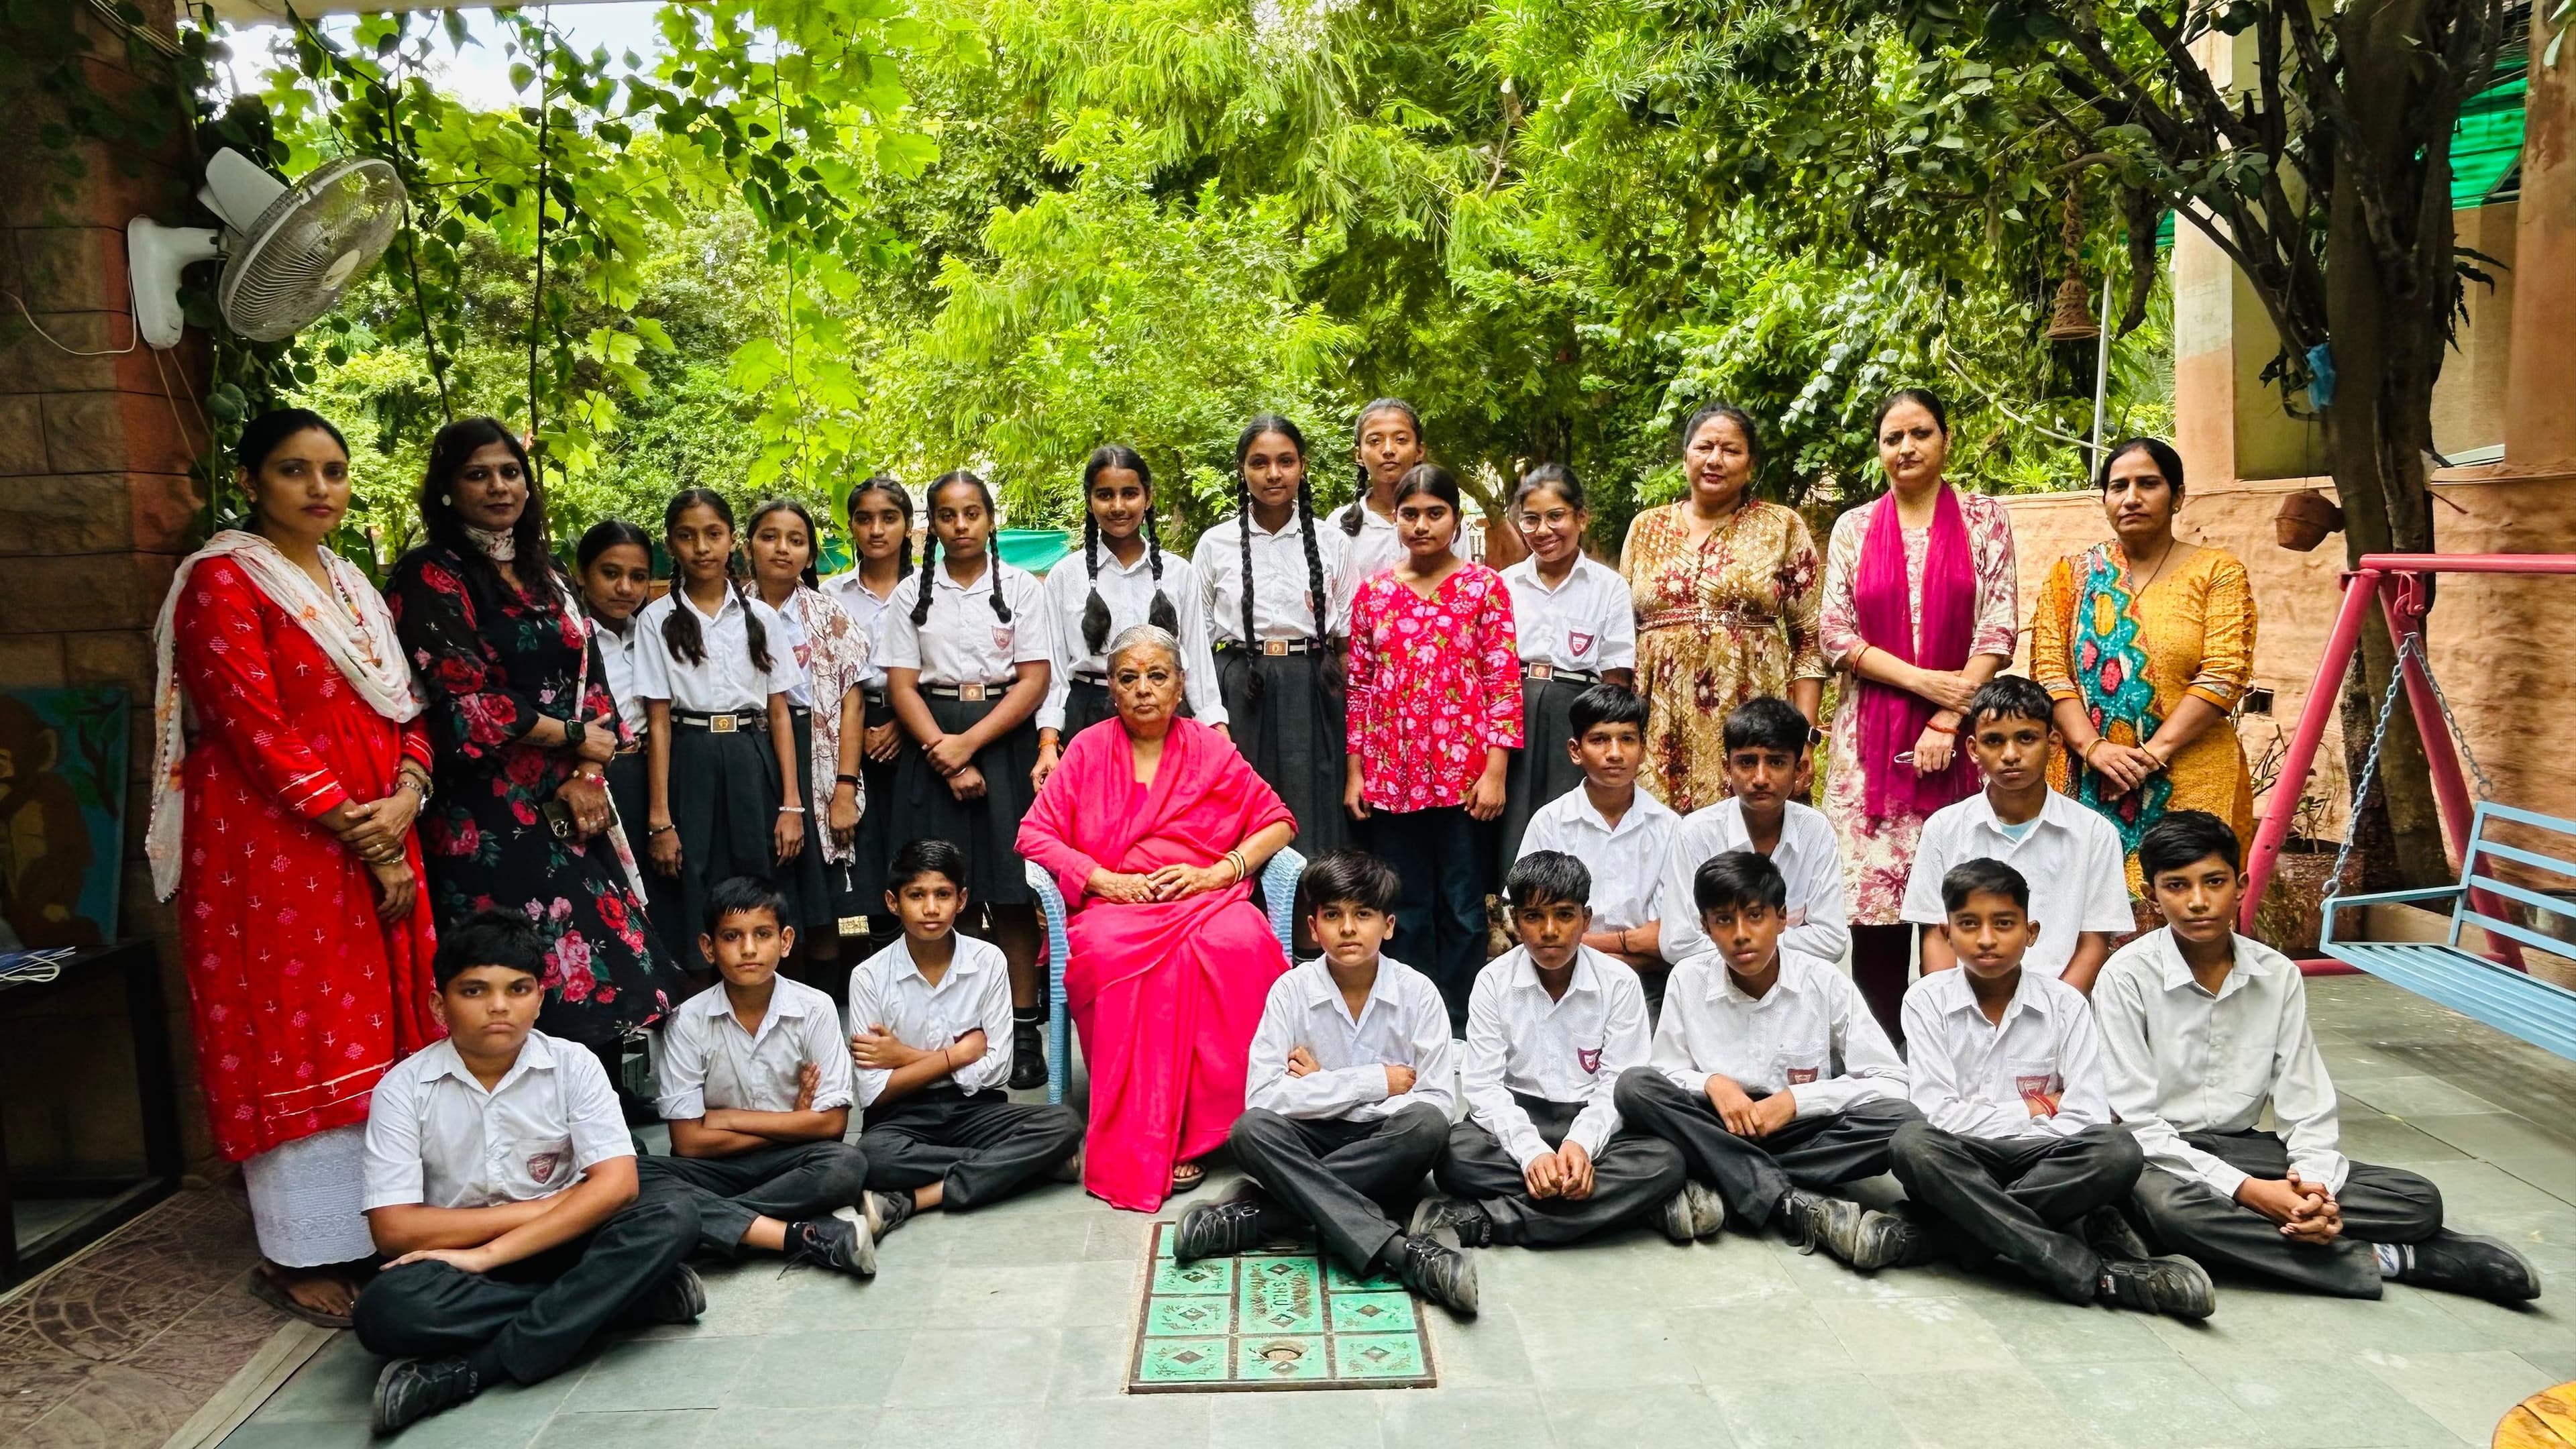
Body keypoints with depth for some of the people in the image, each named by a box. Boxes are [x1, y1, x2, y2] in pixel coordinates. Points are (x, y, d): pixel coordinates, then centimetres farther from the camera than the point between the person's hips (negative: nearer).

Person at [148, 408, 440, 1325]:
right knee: (295, 1035, -3)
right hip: (274, 844, -7)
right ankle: (298, 1254, 6)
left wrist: (406, 796, -7)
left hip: (378, 840, 7)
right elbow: (257, 732, -14)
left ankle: (369, 1224, 19)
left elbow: (402, 709, 13)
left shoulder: (351, 586, 17)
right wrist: (360, 835, -15)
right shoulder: (223, 581, -6)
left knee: (376, 1031, 8)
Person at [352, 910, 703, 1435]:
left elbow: (617, 1185, -16)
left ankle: (464, 1372, -26)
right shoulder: (403, 1089, -7)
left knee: (671, 1216, -26)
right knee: (387, 1309, -33)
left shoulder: (573, 1065, -6)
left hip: (560, 1247, 1)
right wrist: (548, 1207, -14)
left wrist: (488, 1255, -22)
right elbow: (395, 1230, -13)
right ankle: (615, 1297, -21)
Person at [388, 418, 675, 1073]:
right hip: (491, 816, -6)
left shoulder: (542, 575, 16)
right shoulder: (430, 578, -4)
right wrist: (576, 738, -5)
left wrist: (589, 773, -5)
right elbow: (464, 703, -12)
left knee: (604, 972, 4)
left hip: (573, 807, 6)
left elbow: (591, 678, 11)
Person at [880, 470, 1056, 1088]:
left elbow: (1034, 681, -3)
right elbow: (902, 685, 2)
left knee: (1012, 889, -2)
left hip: (1005, 741, -1)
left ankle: (1026, 1028, 3)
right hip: (932, 745, 1)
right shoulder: (912, 593, 9)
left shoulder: (1020, 586, 4)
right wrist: (945, 755, -10)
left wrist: (970, 742, -12)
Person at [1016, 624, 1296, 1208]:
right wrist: (1105, 880, -7)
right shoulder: (1088, 750, 12)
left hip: (1206, 900, 1)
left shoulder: (1211, 749, 13)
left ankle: (1206, 1124, -25)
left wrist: (1218, 872, -4)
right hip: (1116, 908, 0)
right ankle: (1143, 1143, -29)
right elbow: (1034, 834, 6)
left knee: (1239, 942, -35)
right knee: (1111, 951, -37)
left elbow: (1276, 821, 13)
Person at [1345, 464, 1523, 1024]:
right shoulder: (1373, 592, 9)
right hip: (1390, 776, 3)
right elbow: (1359, 687, 10)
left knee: (1463, 909, 4)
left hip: (1463, 773, -2)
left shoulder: (1485, 586, 1)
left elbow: (1504, 682, -3)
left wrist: (1495, 771, -9)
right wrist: (1354, 771, 6)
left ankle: (1461, 1028, 16)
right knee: (1407, 912, 10)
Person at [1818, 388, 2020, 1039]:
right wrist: (1922, 680, -8)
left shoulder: (1984, 520, 6)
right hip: (1872, 734, 1)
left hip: (1957, 734, -1)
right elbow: (1835, 633, 3)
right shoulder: (1853, 528, 10)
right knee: (1873, 893, -1)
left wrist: (1948, 720, -9)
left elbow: (1998, 630, 0)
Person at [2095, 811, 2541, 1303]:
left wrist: (2315, 1186, -20)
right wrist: (2246, 1190, -24)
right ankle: (2374, 1258, -20)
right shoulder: (2127, 977, -14)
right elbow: (2136, 1120, -15)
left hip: (2244, 1147, 3)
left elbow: (2306, 1105, 0)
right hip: (2162, 1153, -3)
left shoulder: (2278, 975, 0)